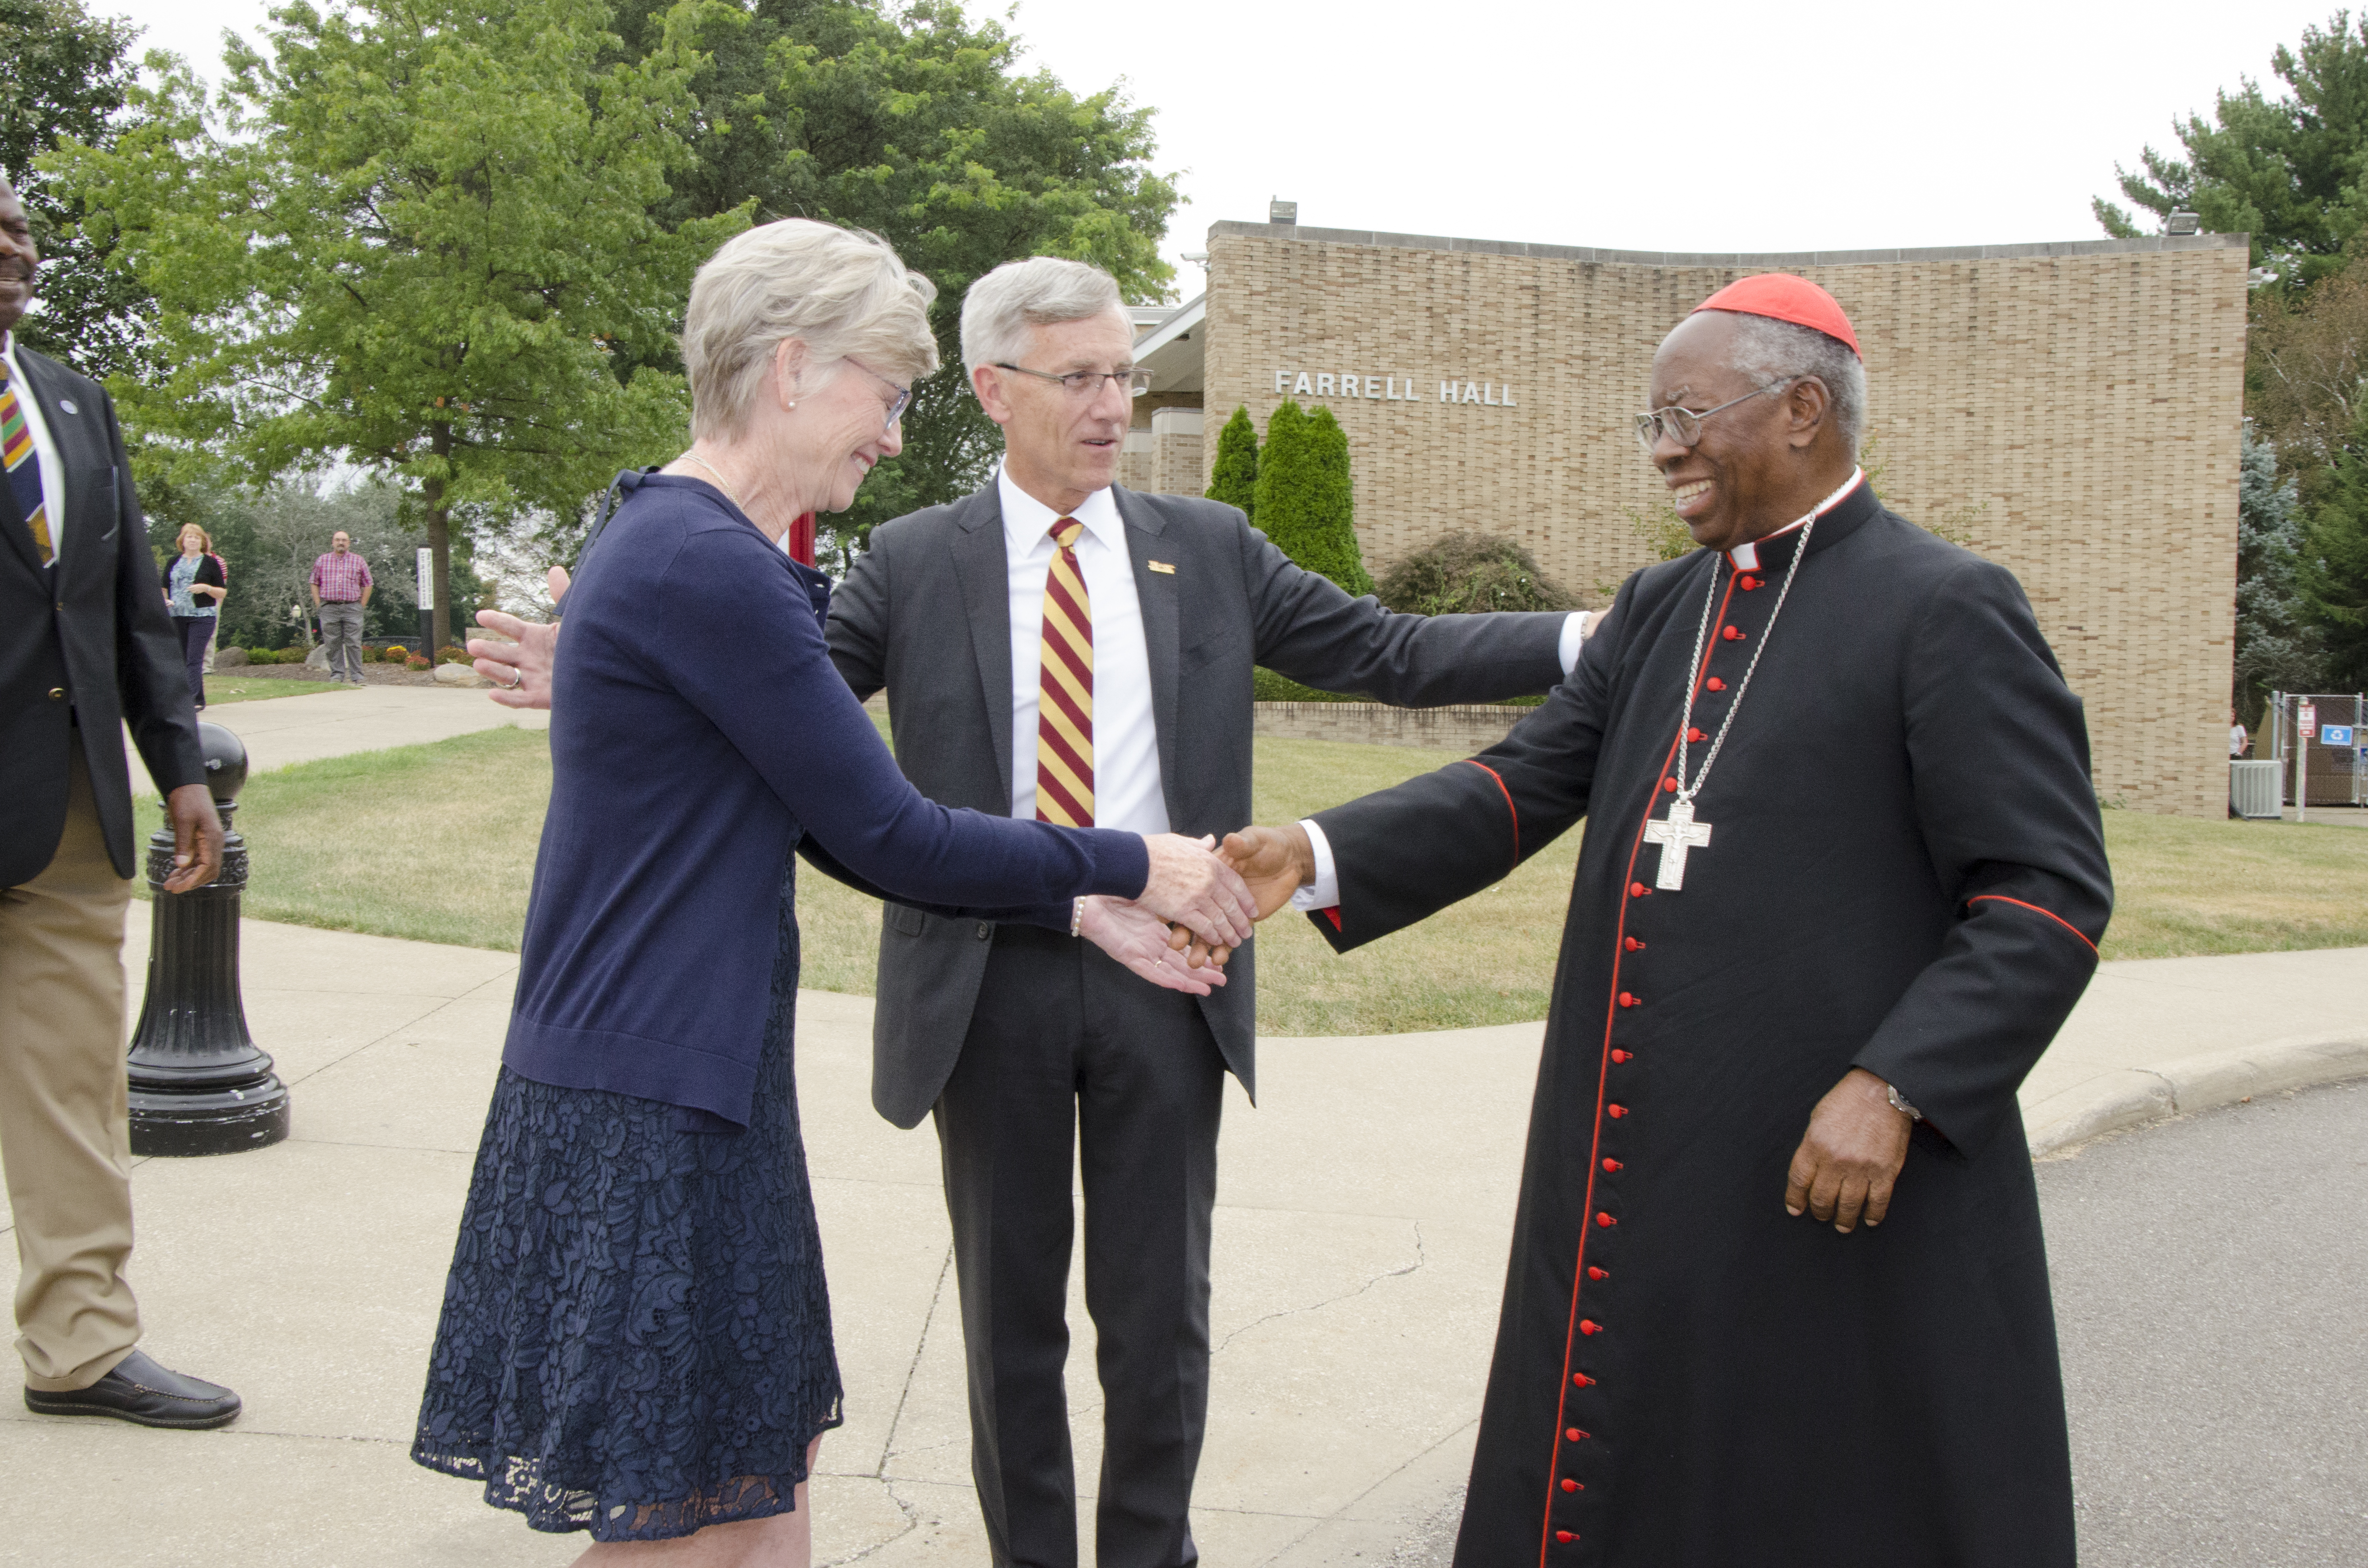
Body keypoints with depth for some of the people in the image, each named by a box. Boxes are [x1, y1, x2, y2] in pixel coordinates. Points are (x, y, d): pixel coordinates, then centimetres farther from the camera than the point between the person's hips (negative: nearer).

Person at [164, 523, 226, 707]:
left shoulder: (211, 563, 3)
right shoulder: (174, 562, 13)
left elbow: (223, 593, 3)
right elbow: (164, 587, 19)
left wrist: (206, 588, -14)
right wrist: (165, 600, -1)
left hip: (202, 617, -4)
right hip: (177, 616, 4)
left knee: (194, 659, -14)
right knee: (183, 659, 6)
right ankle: (200, 700, 16)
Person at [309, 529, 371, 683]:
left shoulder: (359, 562, 10)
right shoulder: (322, 561, 12)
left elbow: (367, 585, 12)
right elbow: (315, 584, 13)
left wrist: (362, 606, 4)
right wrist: (319, 605, 4)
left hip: (352, 608, -1)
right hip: (329, 608, 1)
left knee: (353, 644, -4)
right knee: (333, 644, 0)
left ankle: (357, 676, -1)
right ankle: (337, 674, 6)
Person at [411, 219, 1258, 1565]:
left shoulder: (685, 543, 14)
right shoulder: (710, 567, -19)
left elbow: (842, 837, 15)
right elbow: (891, 836, -17)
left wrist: (1078, 909, 10)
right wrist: (1130, 864, -5)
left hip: (701, 1086, 10)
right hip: (650, 1112, -10)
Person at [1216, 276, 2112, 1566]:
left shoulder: (1944, 611, -7)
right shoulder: (1656, 613, 14)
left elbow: (2050, 890, -12)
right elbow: (1526, 784, 6)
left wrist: (1896, 1088, -22)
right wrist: (1319, 854, -9)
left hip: (1845, 1169, -6)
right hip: (1634, 1178, 7)